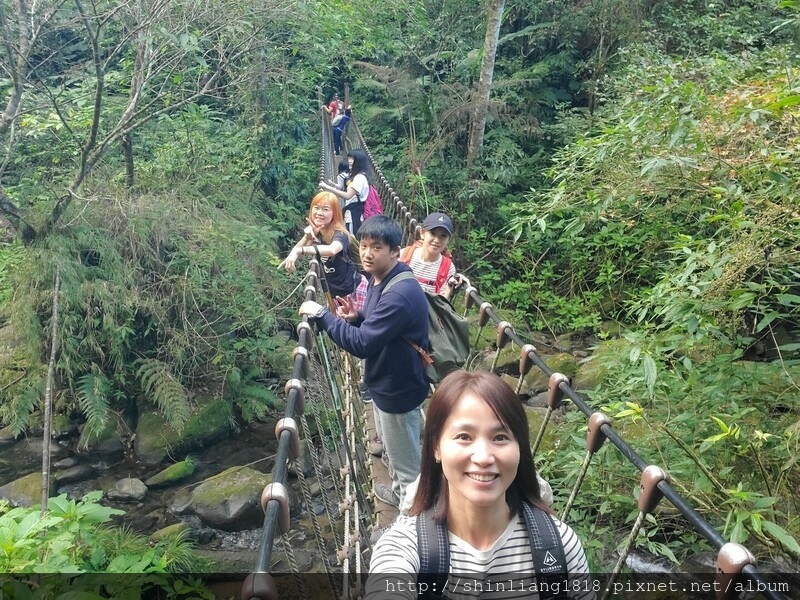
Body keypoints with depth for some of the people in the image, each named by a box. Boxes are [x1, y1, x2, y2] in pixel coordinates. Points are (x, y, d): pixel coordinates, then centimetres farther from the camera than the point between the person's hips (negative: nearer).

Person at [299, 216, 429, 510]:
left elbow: (362, 343, -37)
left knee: (406, 459, 13)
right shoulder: (379, 280, -1)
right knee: (393, 449, 33)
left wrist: (321, 314, -31)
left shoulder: (400, 294, -34)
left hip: (398, 389, -10)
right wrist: (357, 317, -8)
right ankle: (399, 491, 57)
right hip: (385, 383, 10)